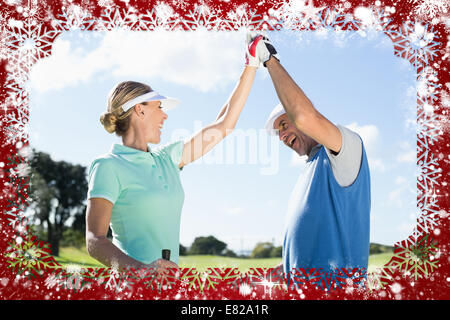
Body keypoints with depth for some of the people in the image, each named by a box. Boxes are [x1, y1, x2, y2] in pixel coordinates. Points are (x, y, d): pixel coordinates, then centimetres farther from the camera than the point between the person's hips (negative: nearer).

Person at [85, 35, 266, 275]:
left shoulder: (166, 158, 13)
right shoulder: (108, 167, -5)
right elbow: (95, 241, -12)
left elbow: (224, 124, 17)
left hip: (167, 275, 6)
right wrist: (139, 267, -30)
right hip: (130, 279, -6)